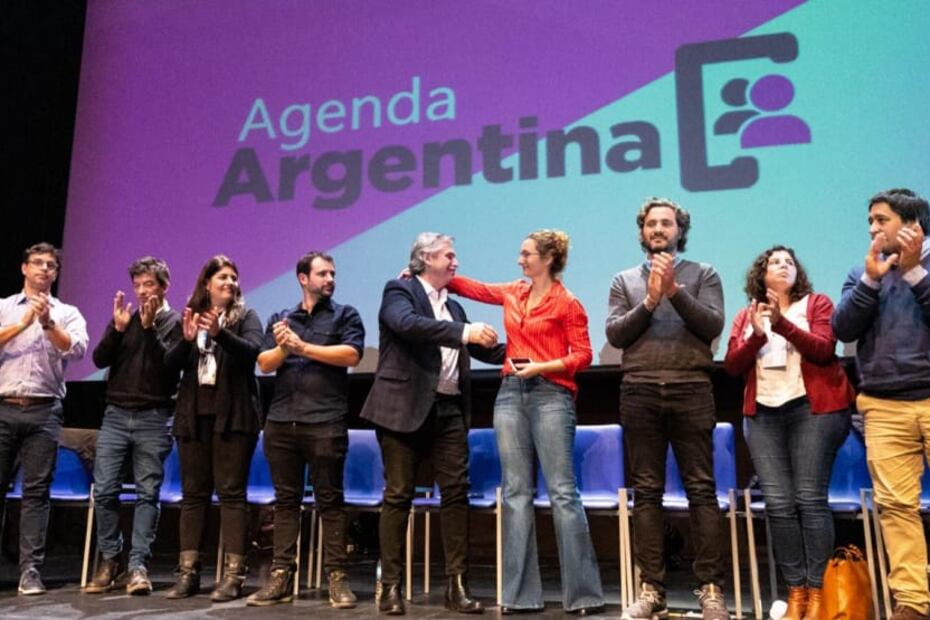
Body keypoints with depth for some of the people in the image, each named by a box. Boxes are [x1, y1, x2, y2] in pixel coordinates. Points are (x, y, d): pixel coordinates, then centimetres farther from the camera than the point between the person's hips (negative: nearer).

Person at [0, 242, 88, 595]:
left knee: (36, 491, -1)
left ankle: (31, 571, 0)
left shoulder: (67, 313, 11)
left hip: (43, 411, -1)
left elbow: (77, 350, -7)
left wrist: (48, 323, -20)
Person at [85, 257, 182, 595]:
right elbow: (99, 359, 2)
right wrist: (118, 328, -12)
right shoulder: (123, 317, 13)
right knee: (104, 491, 1)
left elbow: (171, 365, -12)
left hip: (154, 419, -3)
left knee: (148, 493, -2)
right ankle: (109, 559, 15)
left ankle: (138, 565, 2)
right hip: (115, 415, 4)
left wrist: (149, 327, -18)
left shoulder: (175, 322, 2)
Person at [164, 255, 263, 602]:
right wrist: (187, 339, -16)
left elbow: (252, 351, -14)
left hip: (232, 415, -3)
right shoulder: (191, 316, 12)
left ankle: (233, 575, -1)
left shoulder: (245, 316, 4)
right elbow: (172, 363, 3)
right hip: (194, 415, 3)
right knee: (193, 493, 6)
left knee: (231, 492, -3)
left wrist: (219, 333, -30)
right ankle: (188, 573, 12)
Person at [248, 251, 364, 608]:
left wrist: (302, 347, -7)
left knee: (330, 500, 0)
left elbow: (351, 355, -9)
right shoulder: (280, 319, 18)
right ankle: (281, 577, 14)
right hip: (281, 421, 4)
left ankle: (337, 578, 5)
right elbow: (265, 364, 8)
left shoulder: (344, 315, 7)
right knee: (285, 500, 8)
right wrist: (283, 348, -12)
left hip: (325, 423, -3)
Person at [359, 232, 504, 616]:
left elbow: (482, 350, 20)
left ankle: (457, 585, 8)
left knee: (456, 493, 1)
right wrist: (463, 332, -27)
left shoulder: (454, 307, 20)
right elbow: (408, 324, -21)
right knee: (399, 496, 0)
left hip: (448, 410, 6)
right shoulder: (399, 291, 0)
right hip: (406, 407, -6)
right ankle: (390, 585, 9)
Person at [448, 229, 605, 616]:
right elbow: (472, 288, 26)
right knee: (516, 493, 5)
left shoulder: (567, 303, -3)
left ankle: (583, 592, 3)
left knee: (562, 492, -6)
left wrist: (541, 366, -16)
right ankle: (521, 593, 11)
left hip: (550, 397, -6)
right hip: (511, 395, 6)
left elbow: (583, 356, -5)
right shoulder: (513, 294, 13)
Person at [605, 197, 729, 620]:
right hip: (640, 394, 2)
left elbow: (713, 325, -3)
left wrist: (674, 290, -10)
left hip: (691, 391, -1)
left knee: (701, 490, -2)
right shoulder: (625, 281, 15)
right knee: (647, 492, 3)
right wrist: (649, 301, -7)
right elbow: (615, 335, 4)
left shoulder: (702, 274, 11)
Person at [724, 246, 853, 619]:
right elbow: (732, 365, 4)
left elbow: (823, 350, -7)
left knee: (810, 499, -8)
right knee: (778, 503, -4)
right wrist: (757, 335, -12)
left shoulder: (817, 304, 10)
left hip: (813, 408, -2)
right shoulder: (745, 316, 16)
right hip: (763, 414, 3)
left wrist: (782, 324, -18)